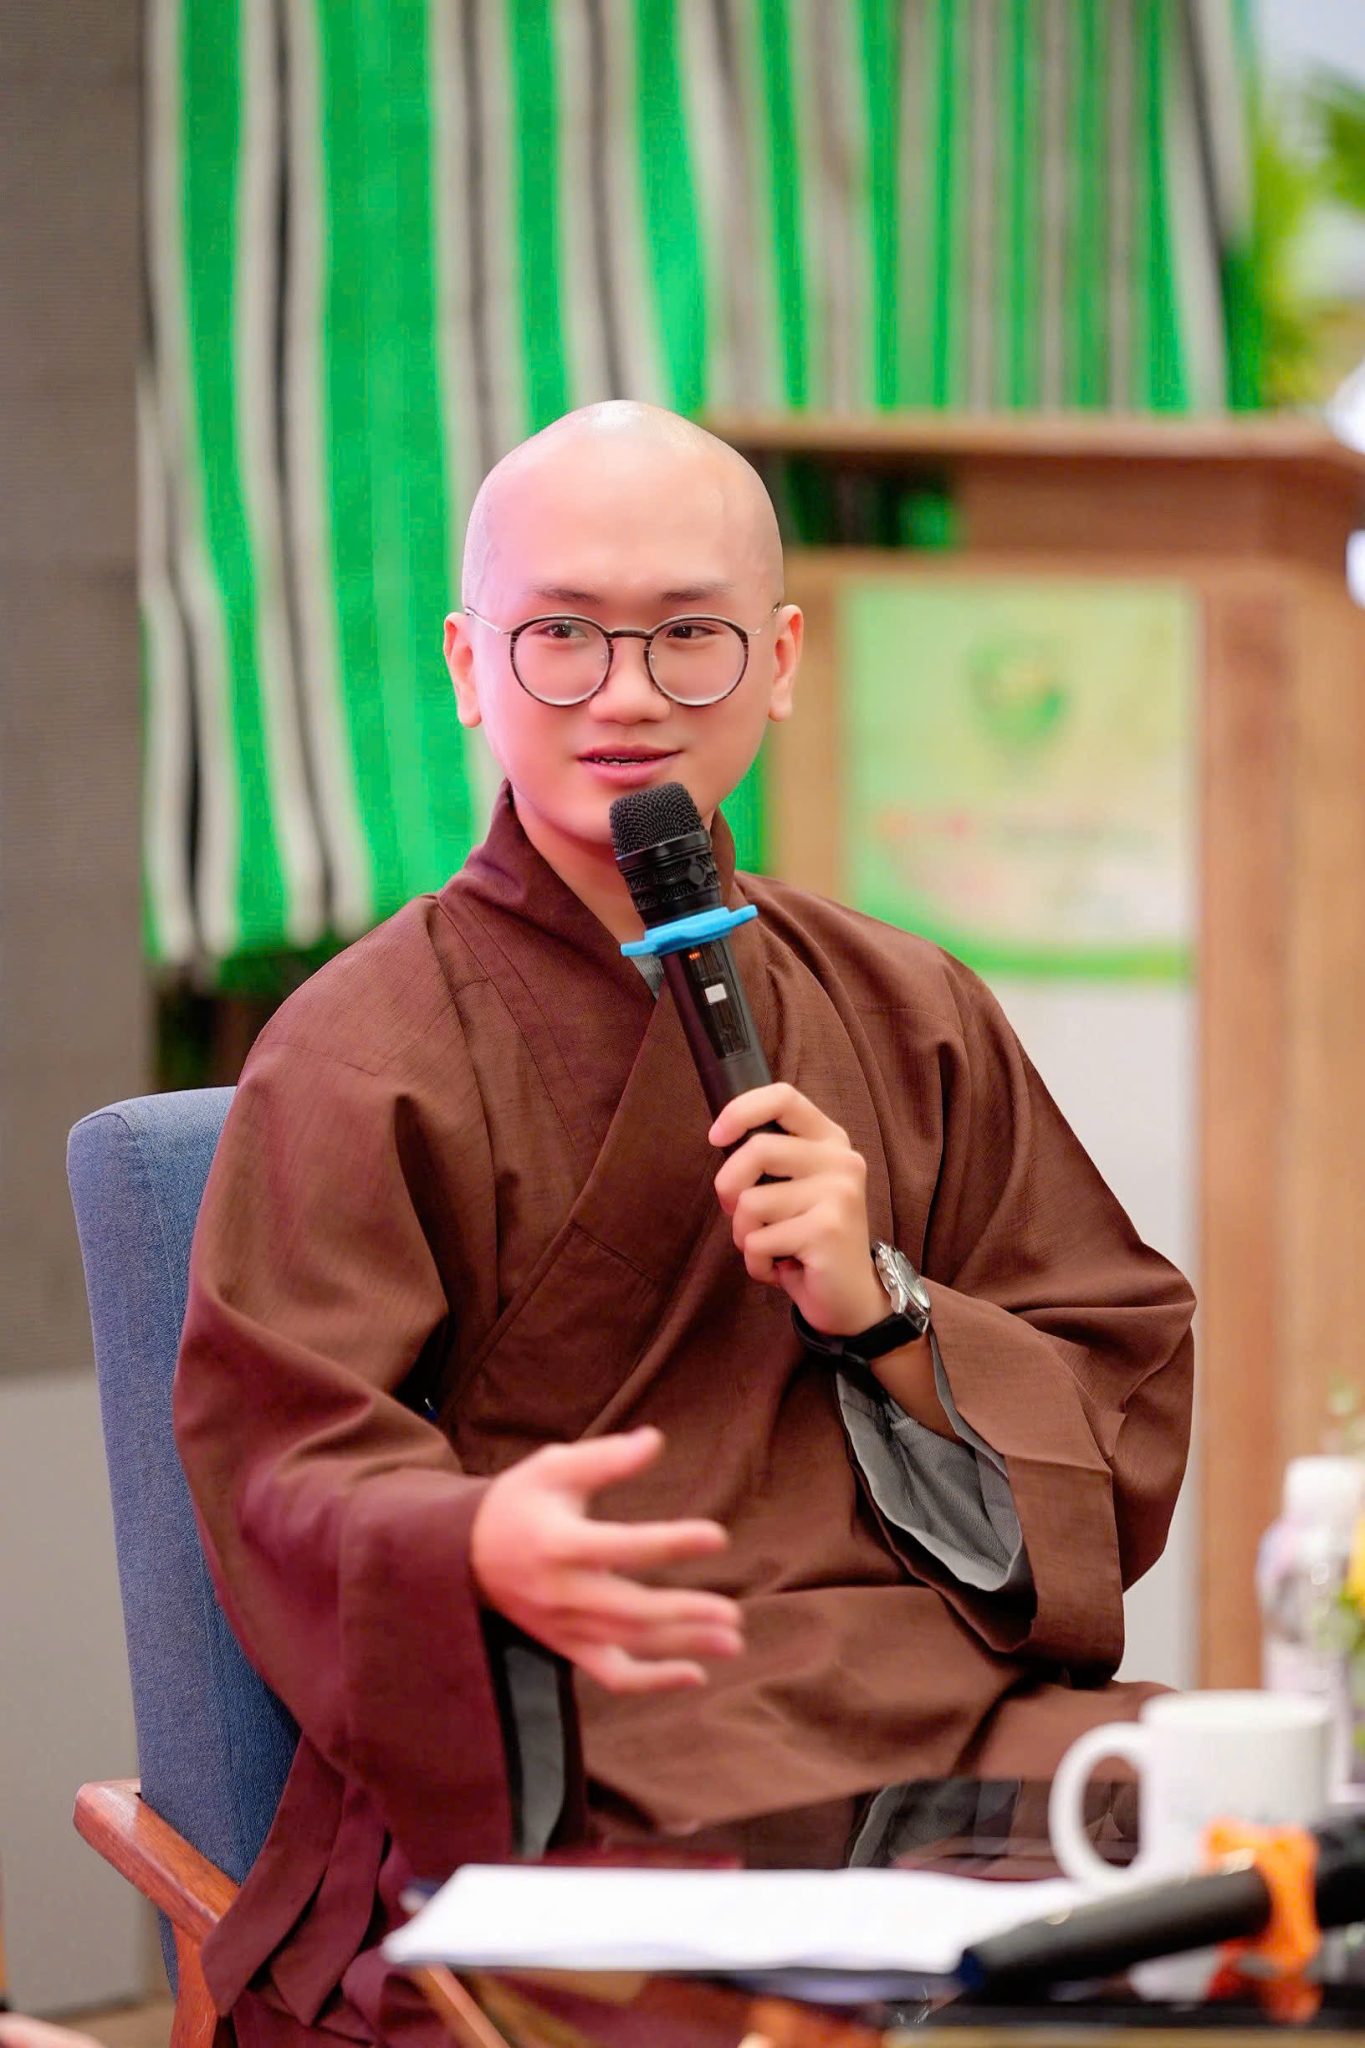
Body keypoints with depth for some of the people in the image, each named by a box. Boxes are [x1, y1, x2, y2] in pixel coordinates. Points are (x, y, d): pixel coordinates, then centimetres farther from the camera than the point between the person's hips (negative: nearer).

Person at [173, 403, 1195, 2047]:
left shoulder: (910, 1018, 17)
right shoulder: (357, 1052, 2)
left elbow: (1129, 1402, 16)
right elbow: (290, 1468, -6)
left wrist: (882, 1313, -4)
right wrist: (489, 1548, -30)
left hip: (951, 1692, 5)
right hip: (583, 1747, -5)